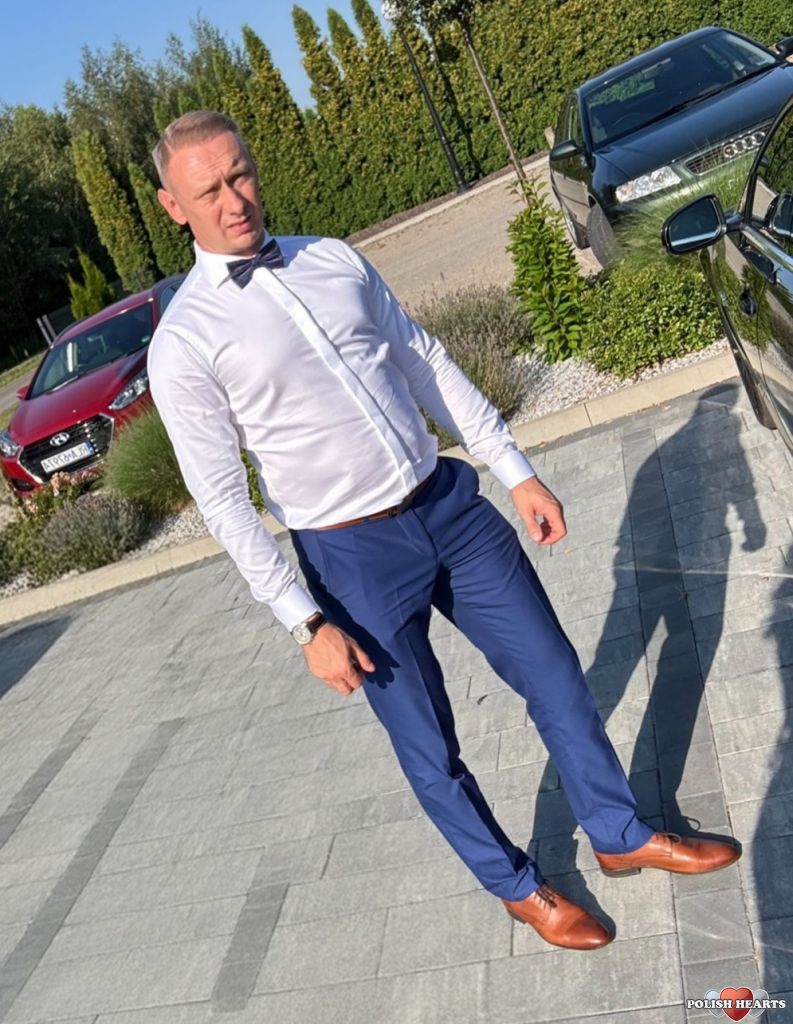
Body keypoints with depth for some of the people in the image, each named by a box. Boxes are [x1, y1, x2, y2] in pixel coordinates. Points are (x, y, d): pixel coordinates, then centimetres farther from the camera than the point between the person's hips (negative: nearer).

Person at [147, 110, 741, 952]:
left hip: (451, 505, 5)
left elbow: (427, 364, 9)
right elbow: (222, 501, -10)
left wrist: (517, 472, 7)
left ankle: (622, 835, 38)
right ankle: (517, 885, 40)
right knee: (428, 750, 11)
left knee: (553, 673, 13)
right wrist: (309, 625, -13)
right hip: (353, 557, -4)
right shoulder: (184, 341, -10)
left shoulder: (334, 260, 5)